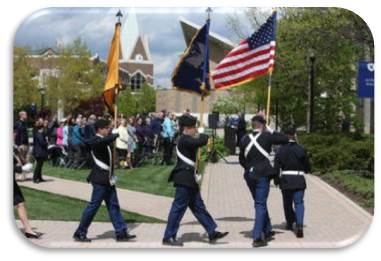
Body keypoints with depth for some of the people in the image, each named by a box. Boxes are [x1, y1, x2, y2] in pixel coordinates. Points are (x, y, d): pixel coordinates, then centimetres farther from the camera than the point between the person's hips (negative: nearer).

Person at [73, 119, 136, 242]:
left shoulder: (104, 140, 14)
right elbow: (107, 140, -33)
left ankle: (121, 232, 12)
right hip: (100, 180, -9)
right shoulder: (96, 141, -17)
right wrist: (115, 133, -16)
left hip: (107, 179, 9)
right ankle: (80, 233, 6)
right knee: (93, 205, -3)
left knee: (113, 206, 9)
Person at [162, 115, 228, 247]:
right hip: (184, 179, -11)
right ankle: (168, 237, 2)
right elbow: (201, 142, -27)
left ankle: (212, 232, 17)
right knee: (178, 207, -5)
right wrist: (204, 134, -7)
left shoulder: (186, 140, 15)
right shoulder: (185, 140, -16)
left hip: (188, 179, 11)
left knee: (198, 206, 12)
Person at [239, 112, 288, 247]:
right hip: (262, 175, -5)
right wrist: (269, 130, 8)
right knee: (260, 205, -3)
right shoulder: (266, 137, -8)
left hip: (249, 175, 5)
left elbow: (241, 159, 10)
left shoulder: (244, 139, 5)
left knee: (260, 203, 19)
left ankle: (268, 231, 30)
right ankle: (257, 237, -10)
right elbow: (285, 139, 2)